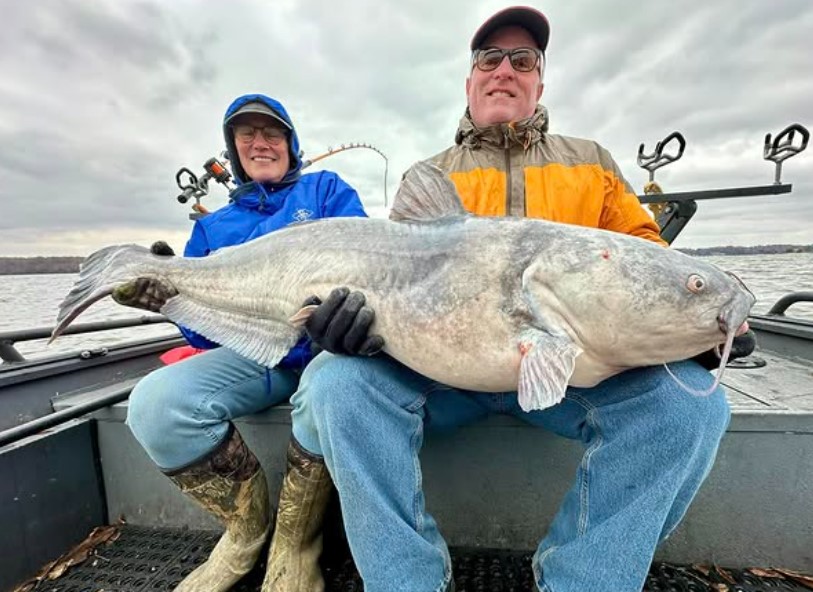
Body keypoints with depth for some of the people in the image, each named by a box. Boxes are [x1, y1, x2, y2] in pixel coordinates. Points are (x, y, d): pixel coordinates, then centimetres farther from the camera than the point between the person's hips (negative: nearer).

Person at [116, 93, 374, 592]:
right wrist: (168, 294, -9)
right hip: (254, 354, 3)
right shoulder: (213, 226, 19)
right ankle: (247, 524, 3)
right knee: (154, 404, -24)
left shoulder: (326, 189, 13)